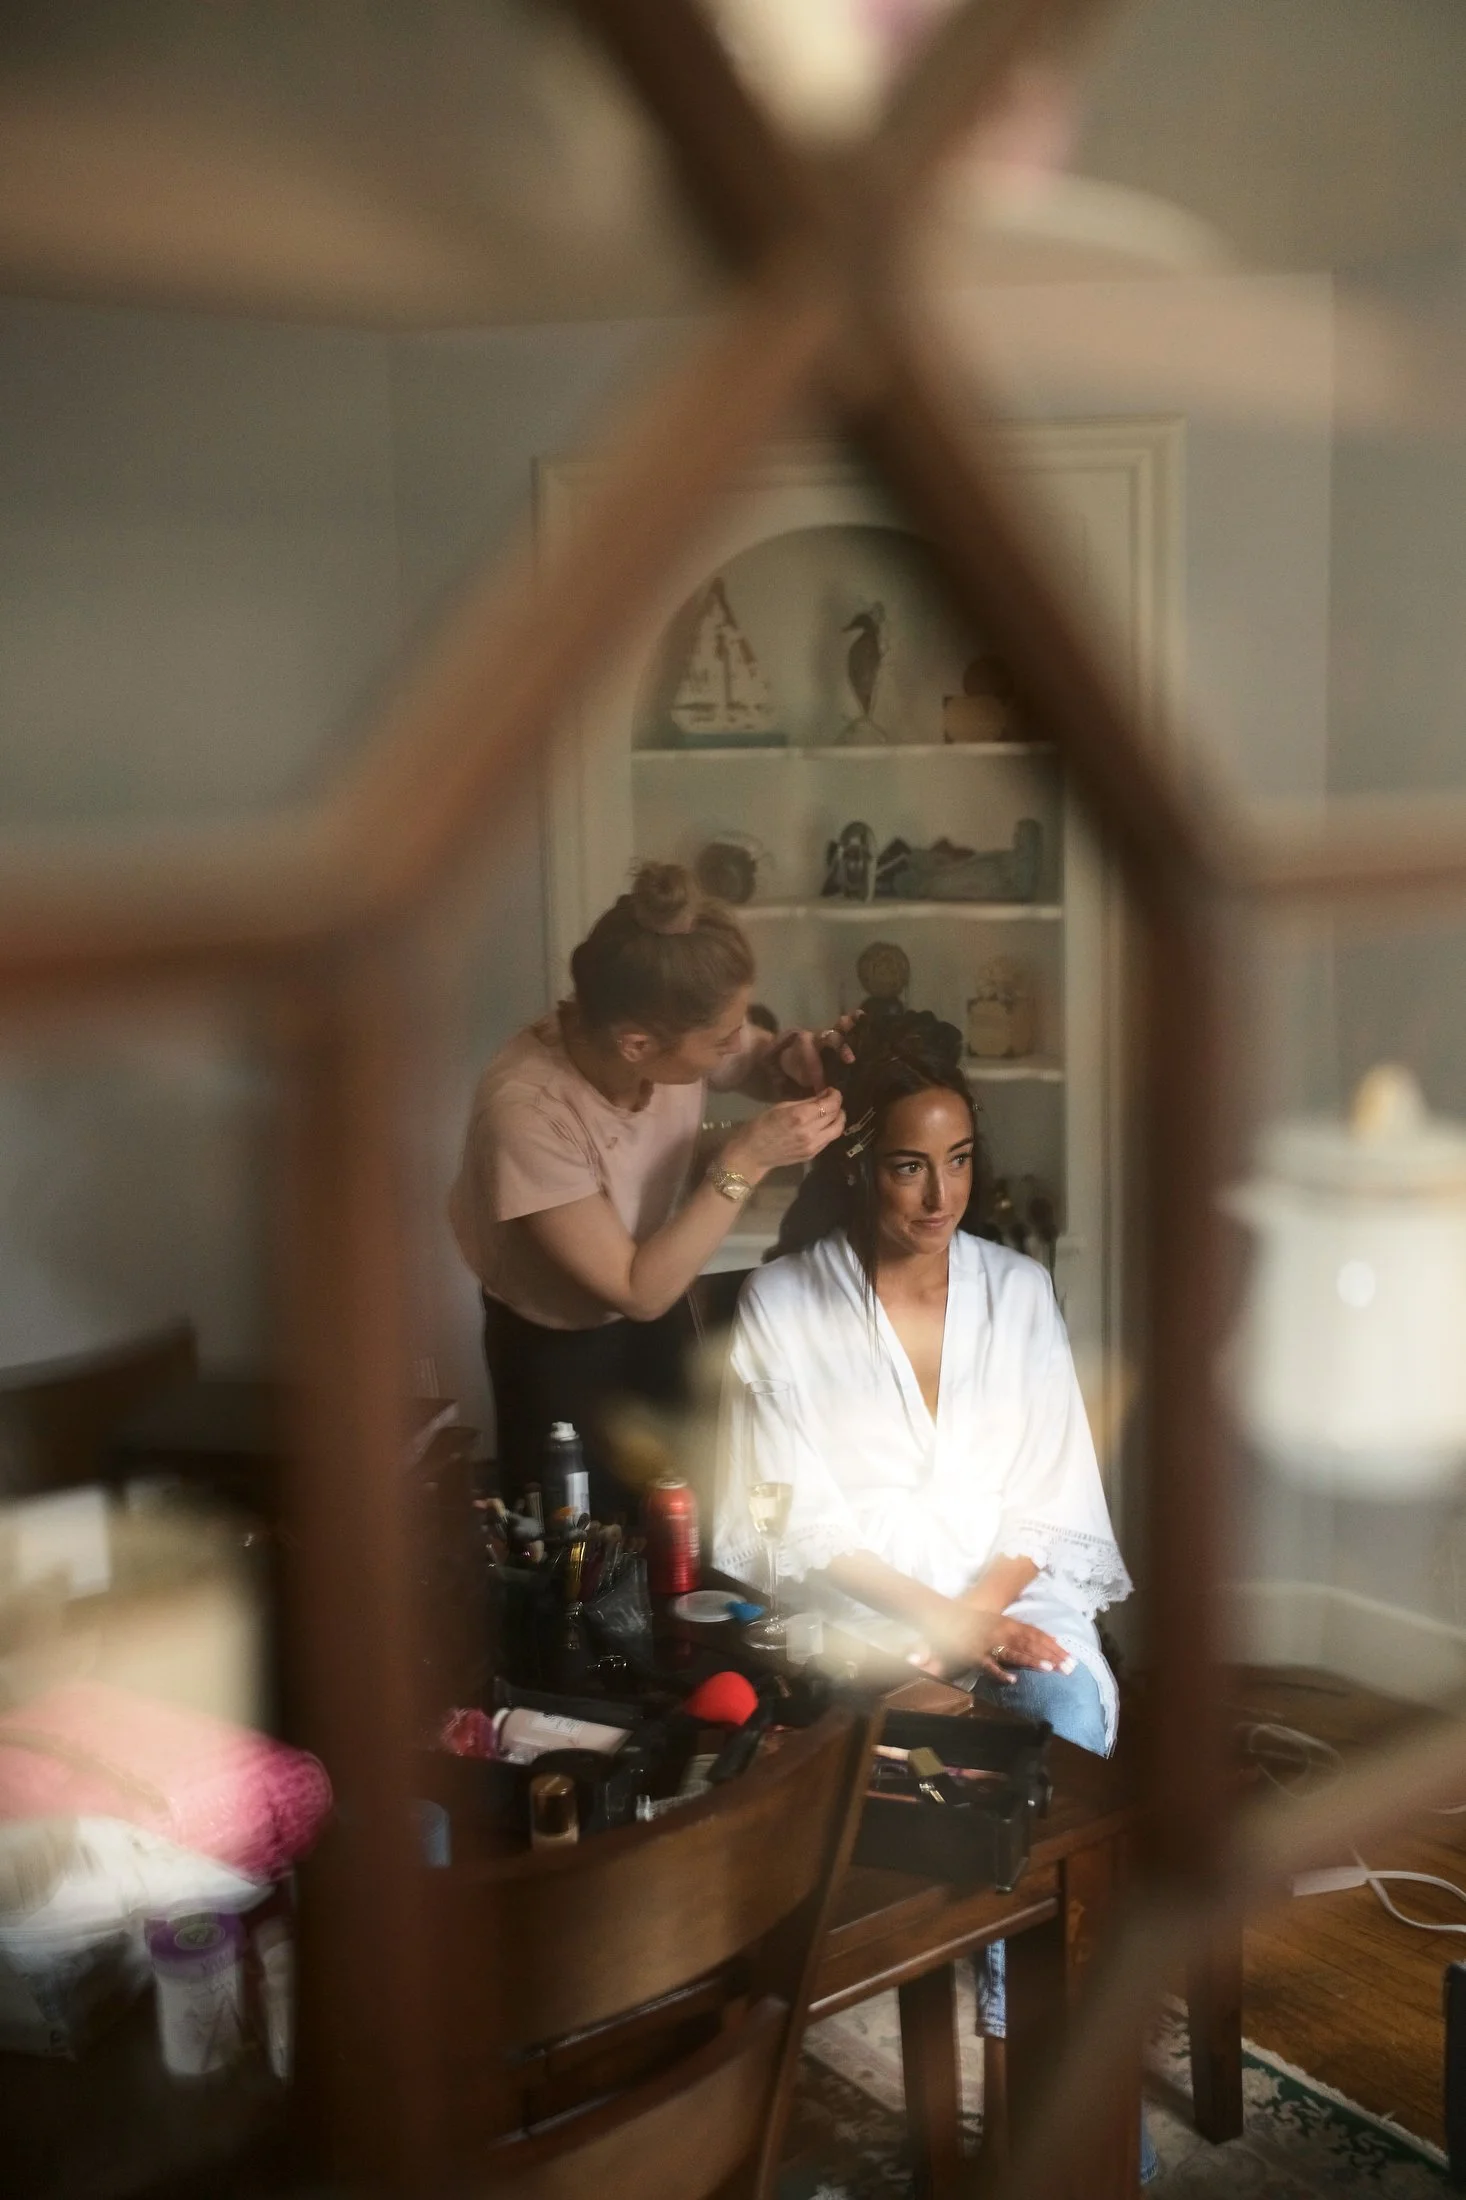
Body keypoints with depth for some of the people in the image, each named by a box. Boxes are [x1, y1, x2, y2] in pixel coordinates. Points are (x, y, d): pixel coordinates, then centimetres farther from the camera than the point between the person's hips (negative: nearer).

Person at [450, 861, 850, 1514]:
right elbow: (637, 1290, -31)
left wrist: (798, 1056, -25)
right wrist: (744, 1162, -37)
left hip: (655, 1302, 5)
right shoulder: (526, 1111, -39)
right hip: (556, 1344, -5)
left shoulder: (680, 1030, -25)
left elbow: (758, 1063, -2)